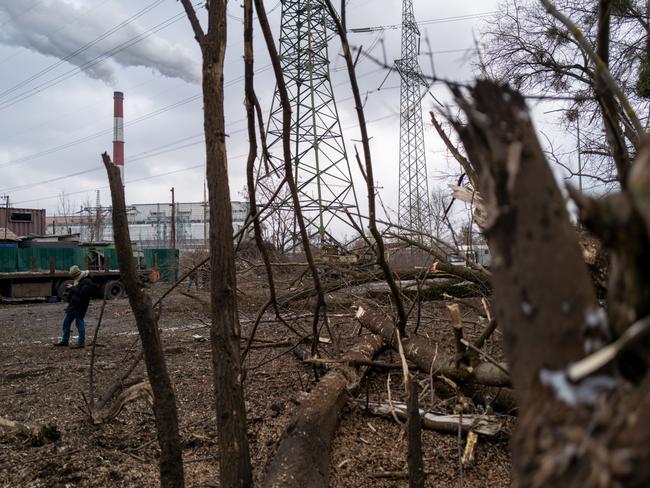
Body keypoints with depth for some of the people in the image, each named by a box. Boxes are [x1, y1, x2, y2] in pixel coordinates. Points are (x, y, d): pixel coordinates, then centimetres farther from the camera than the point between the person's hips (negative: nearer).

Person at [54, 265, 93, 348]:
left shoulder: (87, 282, -16)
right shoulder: (78, 281, 16)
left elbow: (82, 293, -27)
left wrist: (72, 288, -20)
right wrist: (70, 288, 9)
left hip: (80, 306, -10)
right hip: (73, 305, 10)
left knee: (79, 323, -5)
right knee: (66, 322, 13)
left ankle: (81, 342, 4)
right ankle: (65, 340, 24)